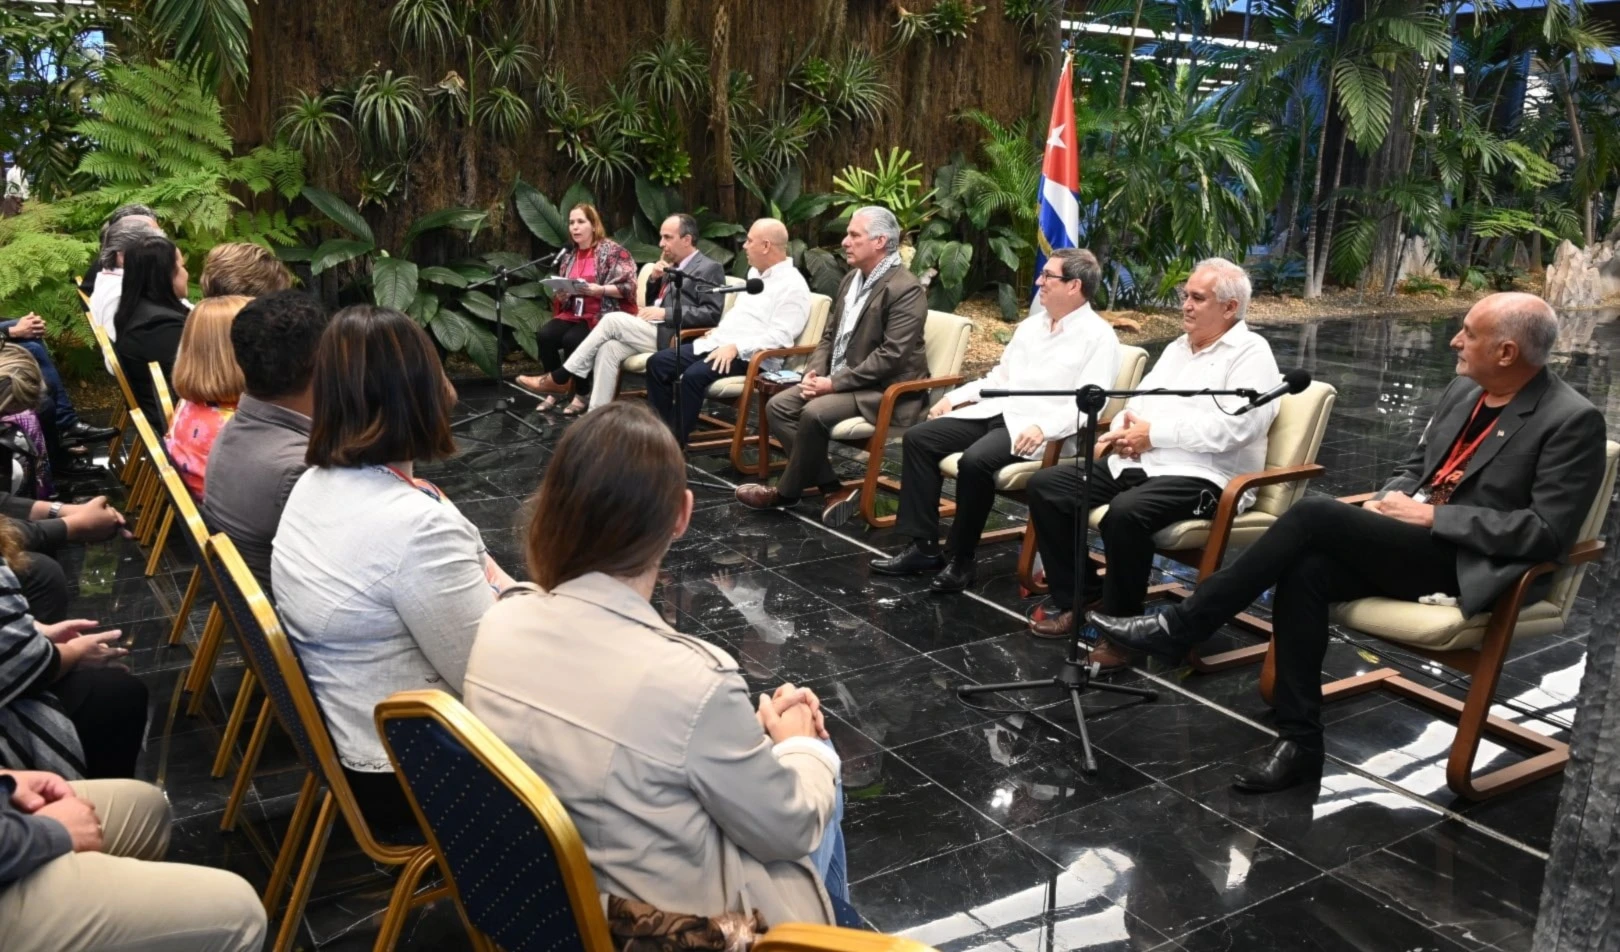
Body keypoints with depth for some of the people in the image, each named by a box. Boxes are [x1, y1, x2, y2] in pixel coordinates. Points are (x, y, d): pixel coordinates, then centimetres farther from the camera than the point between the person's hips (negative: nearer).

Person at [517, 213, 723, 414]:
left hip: (672, 337, -8)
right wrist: (654, 279, 5)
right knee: (609, 348, -19)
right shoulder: (674, 266, 23)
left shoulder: (709, 269, -3)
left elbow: (712, 313, -16)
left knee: (613, 320, -18)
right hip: (655, 331, 8)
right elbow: (652, 302, 26)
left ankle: (560, 379, -11)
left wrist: (665, 313, -19)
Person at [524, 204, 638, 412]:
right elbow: (563, 293, 23)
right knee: (545, 334, -22)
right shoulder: (568, 255, 17)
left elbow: (627, 287, -11)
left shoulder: (612, 251, -3)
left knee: (572, 339, -31)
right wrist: (561, 293, -1)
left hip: (603, 315, -6)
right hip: (573, 313, 6)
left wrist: (599, 289, -23)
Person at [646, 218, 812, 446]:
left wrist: (736, 347, -26)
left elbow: (780, 337, -20)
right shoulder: (755, 272, 19)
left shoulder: (792, 286, -10)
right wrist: (718, 331, 12)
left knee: (694, 375, -32)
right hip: (717, 344, 10)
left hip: (749, 357, -10)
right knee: (657, 363, -3)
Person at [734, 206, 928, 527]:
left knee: (814, 413, -28)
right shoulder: (852, 278, 12)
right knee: (778, 406, -6)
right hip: (839, 380, 9)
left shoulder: (905, 289, -16)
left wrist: (834, 383, -22)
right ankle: (832, 488, -7)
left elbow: (891, 356, -23)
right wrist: (815, 372, -3)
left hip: (883, 389, -9)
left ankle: (787, 491, -5)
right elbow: (830, 335, 17)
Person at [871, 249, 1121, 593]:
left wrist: (1044, 427, -30)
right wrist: (954, 397, 12)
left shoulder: (1098, 336, -5)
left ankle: (960, 558, -15)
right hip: (995, 411, 8)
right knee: (918, 438, -7)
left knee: (975, 460, -34)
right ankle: (924, 545, -7)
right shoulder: (1031, 326, 19)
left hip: (1033, 427, -8)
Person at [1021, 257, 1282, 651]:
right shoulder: (1177, 347, 23)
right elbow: (1141, 401, 20)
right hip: (1137, 463, 9)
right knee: (1044, 486, -5)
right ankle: (1077, 598, 2)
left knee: (1125, 512, -37)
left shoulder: (1250, 353, -4)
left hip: (1201, 476, -9)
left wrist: (1154, 433, -17)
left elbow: (1236, 425, -19)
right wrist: (1123, 431, -5)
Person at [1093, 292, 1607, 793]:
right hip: (1415, 539, 7)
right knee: (1305, 571, -24)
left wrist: (1433, 516, -17)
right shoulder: (1463, 390, 13)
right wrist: (1388, 501, -1)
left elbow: (1549, 531, -16)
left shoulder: (1573, 421, -10)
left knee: (1314, 513, -25)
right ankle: (1299, 740, -15)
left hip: (1468, 561, -7)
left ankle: (1179, 628, -18)